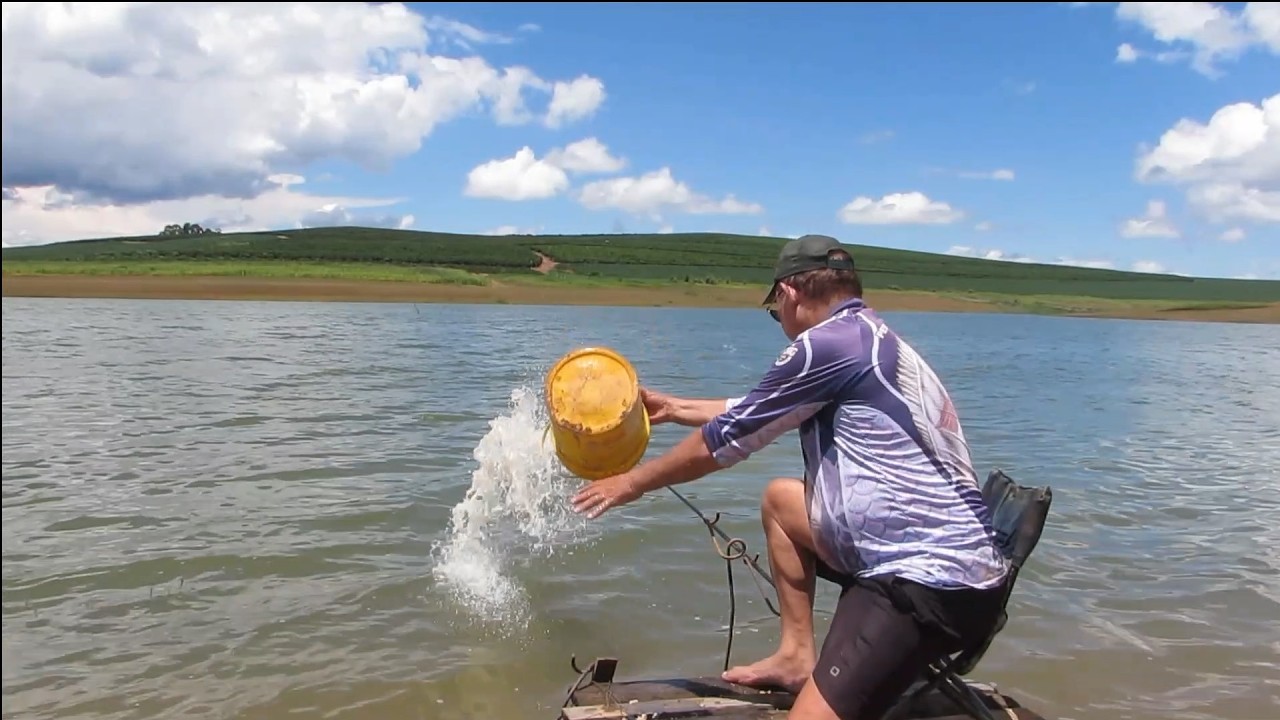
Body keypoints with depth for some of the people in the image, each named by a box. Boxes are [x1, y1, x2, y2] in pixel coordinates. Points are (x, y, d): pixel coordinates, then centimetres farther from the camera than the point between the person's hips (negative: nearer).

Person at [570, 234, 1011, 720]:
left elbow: (725, 438, -5)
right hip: (932, 556, 10)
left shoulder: (829, 343, -15)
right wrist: (674, 408, 38)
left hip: (930, 580, -10)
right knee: (780, 500, 22)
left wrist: (632, 482, 10)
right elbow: (755, 411, 27)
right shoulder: (872, 341, 15)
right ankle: (797, 656, 23)